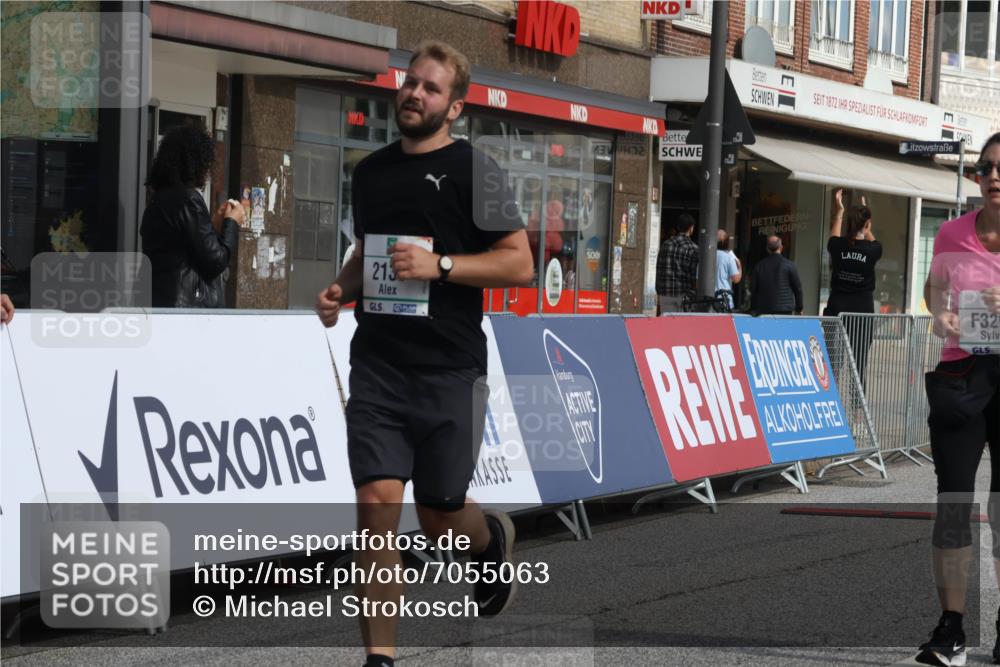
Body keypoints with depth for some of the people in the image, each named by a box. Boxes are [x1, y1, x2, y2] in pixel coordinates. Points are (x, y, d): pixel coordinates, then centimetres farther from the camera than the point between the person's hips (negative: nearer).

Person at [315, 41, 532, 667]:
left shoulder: (474, 168, -4)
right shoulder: (371, 170, 12)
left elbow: (519, 264, -8)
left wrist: (440, 265, -18)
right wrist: (340, 290, 7)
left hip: (450, 369, -3)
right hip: (377, 363, 3)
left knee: (440, 517, 7)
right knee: (378, 503, -8)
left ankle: (493, 536, 44)